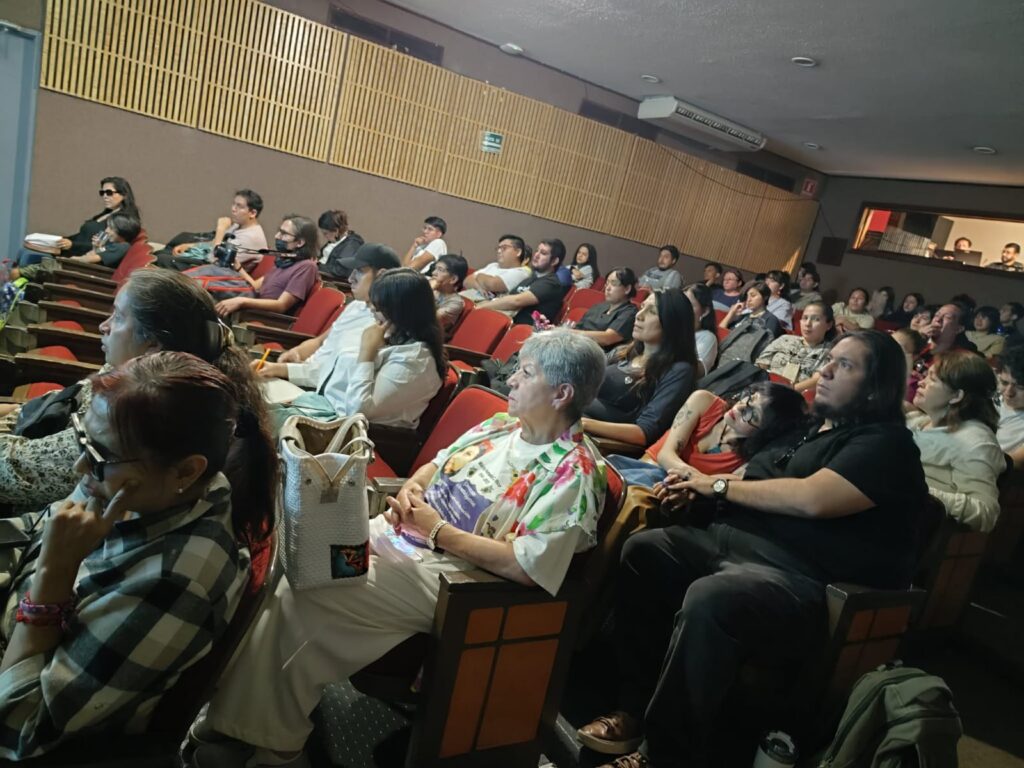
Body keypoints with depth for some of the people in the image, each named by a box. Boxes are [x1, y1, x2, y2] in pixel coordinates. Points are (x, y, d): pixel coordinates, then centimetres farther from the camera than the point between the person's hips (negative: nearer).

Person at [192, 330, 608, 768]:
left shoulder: (574, 473, -16)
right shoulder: (501, 426, 9)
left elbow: (526, 567, -24)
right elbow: (434, 466, 19)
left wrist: (438, 530, -18)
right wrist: (410, 487, -5)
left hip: (445, 575, -8)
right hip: (393, 533, 8)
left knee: (300, 594, -18)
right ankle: (237, 713, 8)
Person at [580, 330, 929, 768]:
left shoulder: (885, 443, -6)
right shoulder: (812, 426, 21)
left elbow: (813, 499, -22)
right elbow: (760, 482, 26)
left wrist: (721, 486, -10)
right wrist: (698, 484, 6)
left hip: (805, 580, -9)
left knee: (708, 600, -36)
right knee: (642, 550, -6)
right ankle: (635, 707, -4)